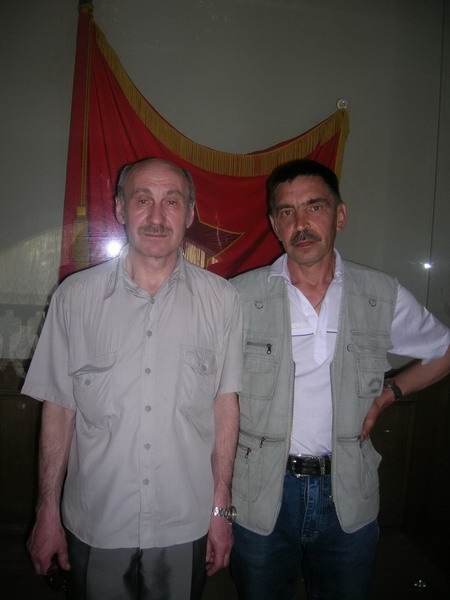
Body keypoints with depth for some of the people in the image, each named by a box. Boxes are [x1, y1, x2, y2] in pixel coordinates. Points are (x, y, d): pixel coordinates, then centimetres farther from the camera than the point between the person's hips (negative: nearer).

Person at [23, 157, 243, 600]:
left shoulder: (220, 299, -6)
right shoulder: (74, 296, -6)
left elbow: (225, 404, -2)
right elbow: (58, 408, -2)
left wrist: (221, 509, 0)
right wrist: (47, 512, 1)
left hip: (186, 527, 0)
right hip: (94, 525, 0)